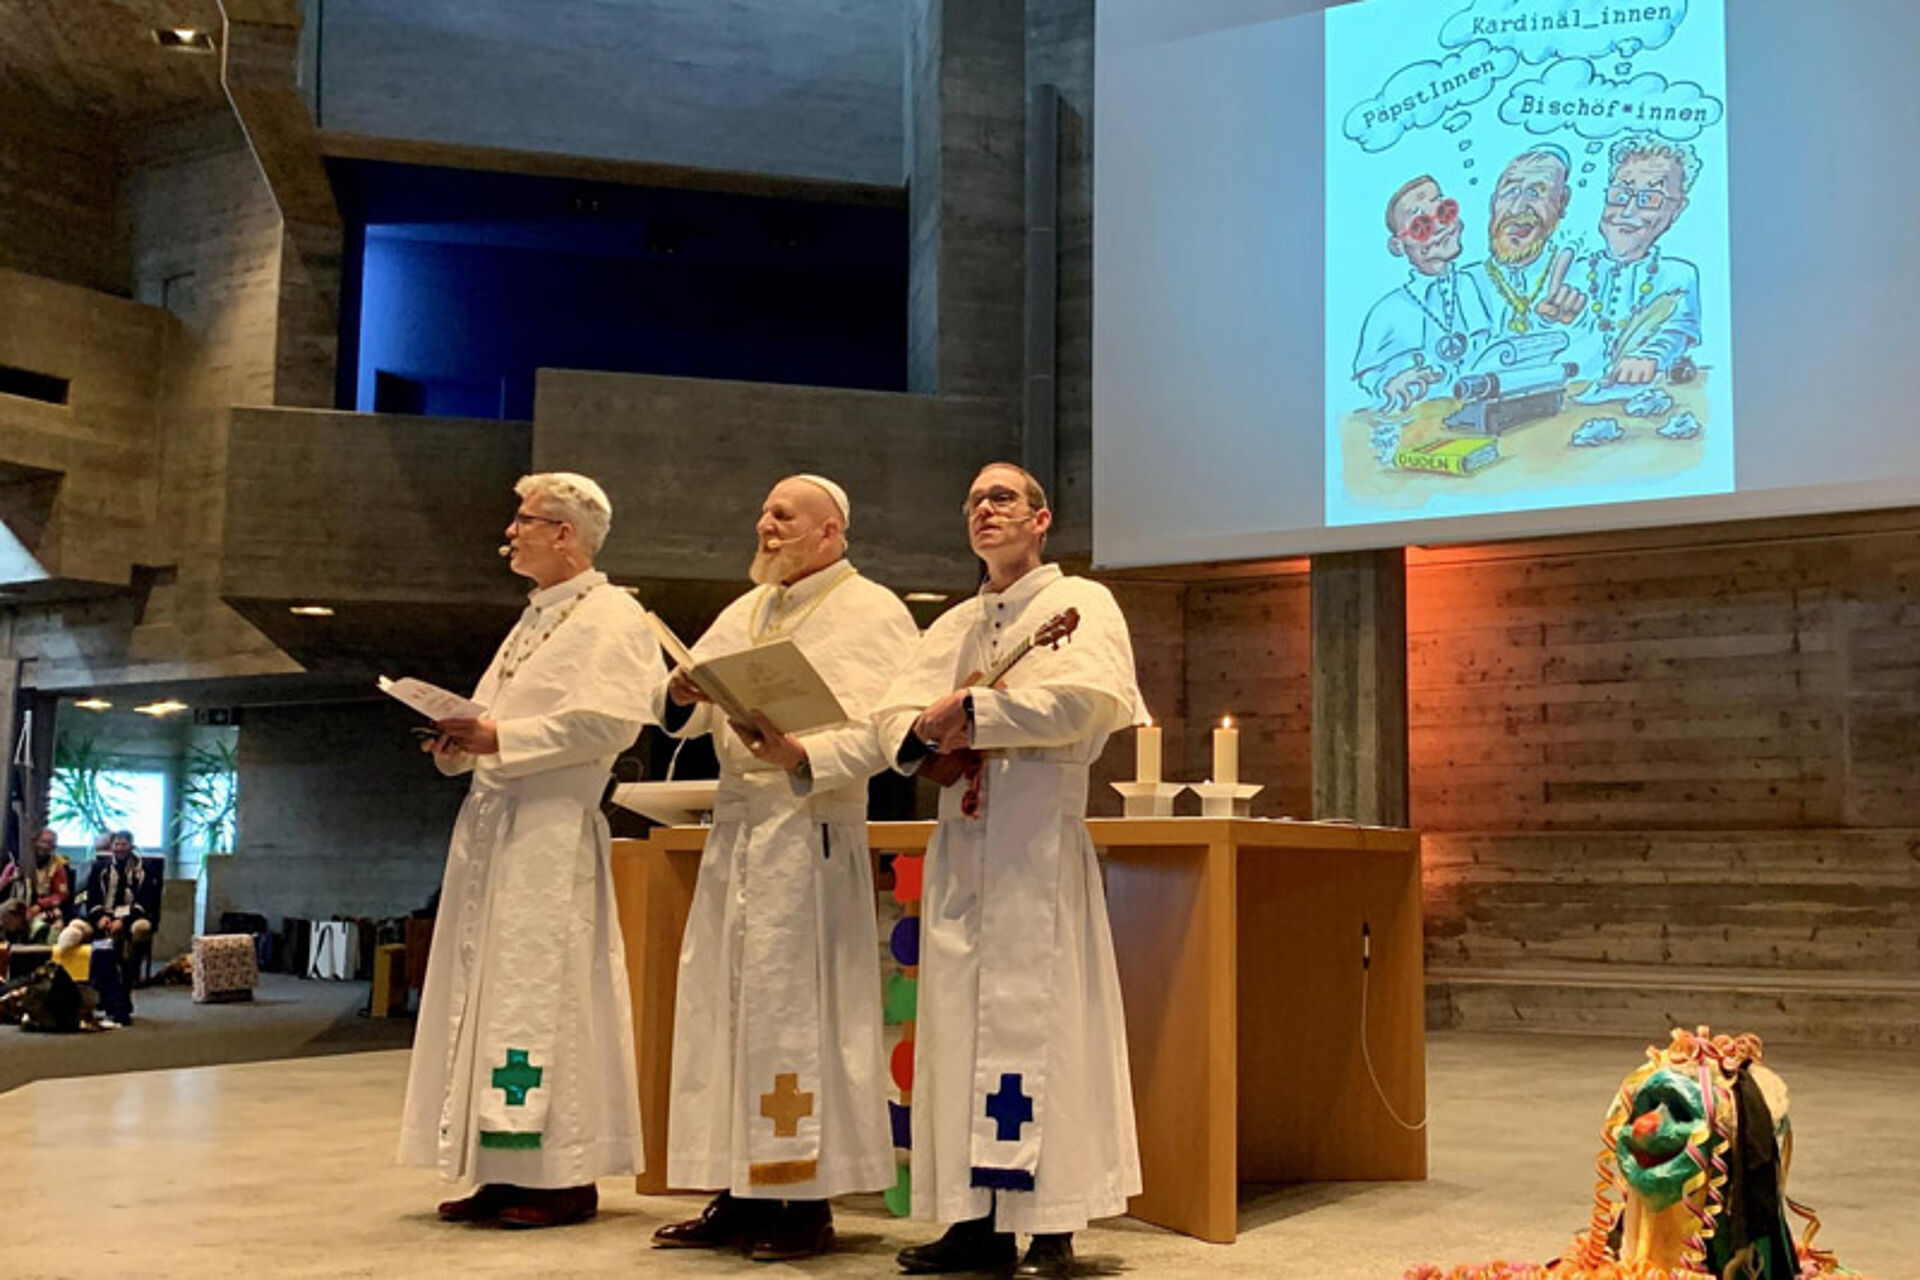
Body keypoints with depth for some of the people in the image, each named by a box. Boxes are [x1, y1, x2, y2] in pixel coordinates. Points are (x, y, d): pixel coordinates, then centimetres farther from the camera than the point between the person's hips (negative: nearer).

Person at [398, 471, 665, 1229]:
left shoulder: (611, 618, -6)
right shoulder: (535, 621, 22)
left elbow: (607, 722, -19)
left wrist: (499, 738, -19)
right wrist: (462, 743, 5)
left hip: (552, 832, -9)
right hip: (493, 825, 9)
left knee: (544, 991, -8)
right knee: (488, 990, 8)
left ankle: (564, 1179, 0)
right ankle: (508, 1173, 15)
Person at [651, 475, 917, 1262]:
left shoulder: (872, 613, -4)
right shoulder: (745, 611, 19)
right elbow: (692, 714, 16)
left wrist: (803, 757, -30)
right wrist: (686, 696, -6)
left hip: (810, 830, -7)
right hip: (735, 826, 8)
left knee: (798, 1009, -6)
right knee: (723, 1005, 8)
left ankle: (808, 1203, 4)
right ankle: (741, 1197, 17)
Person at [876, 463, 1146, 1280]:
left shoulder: (1080, 603, 3)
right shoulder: (952, 628, 21)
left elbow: (1085, 697, -15)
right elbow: (894, 716, 13)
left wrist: (969, 710, -10)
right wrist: (924, 737, -10)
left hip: (1039, 835, -6)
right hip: (961, 836, 6)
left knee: (1036, 1017, -8)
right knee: (958, 1019, 3)